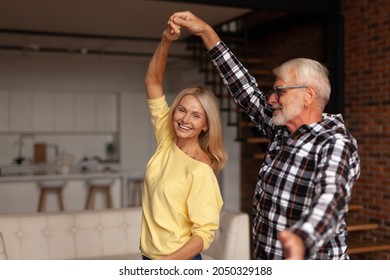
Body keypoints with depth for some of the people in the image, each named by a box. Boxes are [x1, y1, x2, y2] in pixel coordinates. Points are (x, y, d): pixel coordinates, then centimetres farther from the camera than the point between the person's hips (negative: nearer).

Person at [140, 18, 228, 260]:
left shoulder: (200, 170, -19)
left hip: (179, 262, -6)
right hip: (149, 256, 6)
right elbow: (153, 82, -1)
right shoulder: (167, 141, -2)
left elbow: (206, 232, -18)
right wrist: (165, 42, -11)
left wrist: (166, 263, -25)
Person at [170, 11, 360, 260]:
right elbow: (246, 89, 9)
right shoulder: (283, 131, 4)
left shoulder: (336, 144, -20)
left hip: (309, 265, -7)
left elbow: (332, 196, -39)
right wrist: (206, 32, 7)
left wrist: (300, 241, -61)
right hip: (268, 258, 7)